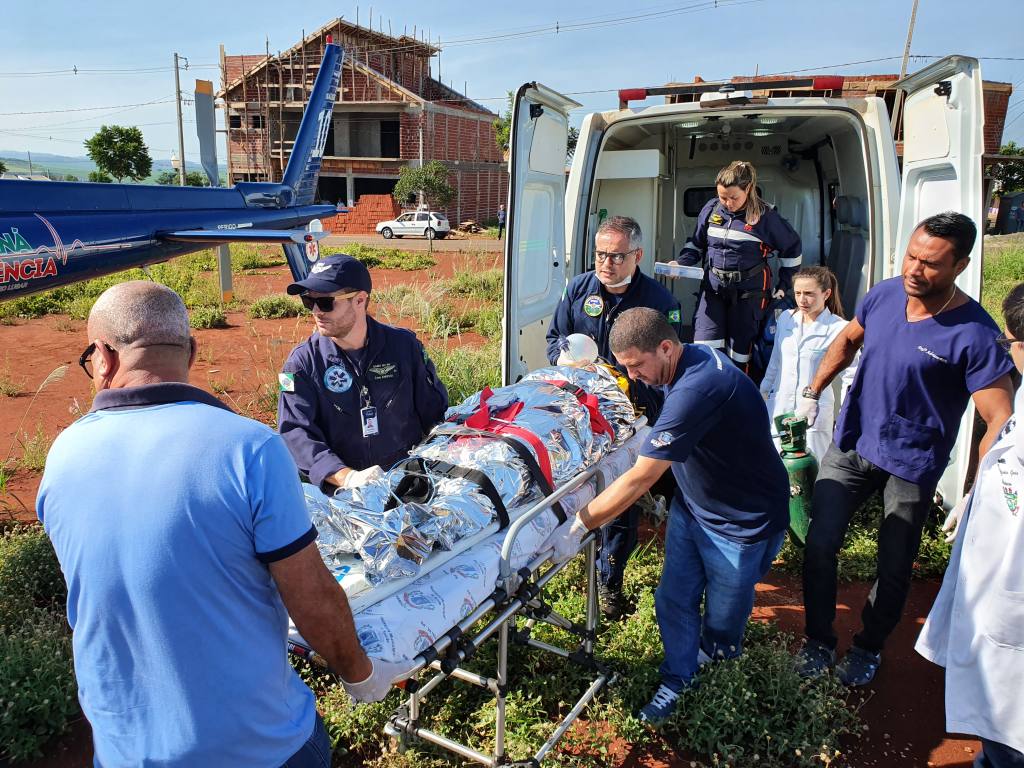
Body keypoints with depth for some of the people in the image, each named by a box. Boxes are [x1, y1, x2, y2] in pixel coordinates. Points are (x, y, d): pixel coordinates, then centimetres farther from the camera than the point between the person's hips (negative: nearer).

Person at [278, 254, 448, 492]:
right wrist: (348, 477, -23)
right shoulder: (302, 362, -1)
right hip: (340, 491, 0)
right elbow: (295, 433, -9)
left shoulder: (404, 345, 3)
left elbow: (435, 411, 12)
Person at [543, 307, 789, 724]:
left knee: (722, 618, 14)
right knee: (674, 599, 11)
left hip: (743, 521, -8)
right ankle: (677, 679, 32)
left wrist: (577, 526, -28)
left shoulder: (697, 389, -36)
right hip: (691, 504, 8)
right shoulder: (691, 358, -6)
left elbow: (640, 478, -34)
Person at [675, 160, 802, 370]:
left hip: (748, 290, -2)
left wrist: (784, 285, 6)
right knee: (705, 346, -10)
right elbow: (696, 243, 12)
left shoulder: (765, 216, -7)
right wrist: (681, 262, -7)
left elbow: (791, 246, 6)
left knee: (739, 347, 5)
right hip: (712, 286, 2)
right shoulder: (711, 209, 0)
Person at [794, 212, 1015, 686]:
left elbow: (1002, 422, -22)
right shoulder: (884, 294, -6)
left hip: (911, 465, -4)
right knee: (818, 546, 4)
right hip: (850, 445, 4)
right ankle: (819, 642, 24)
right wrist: (813, 391, 13)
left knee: (894, 570, 11)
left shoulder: (973, 334, -22)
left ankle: (868, 648, 36)